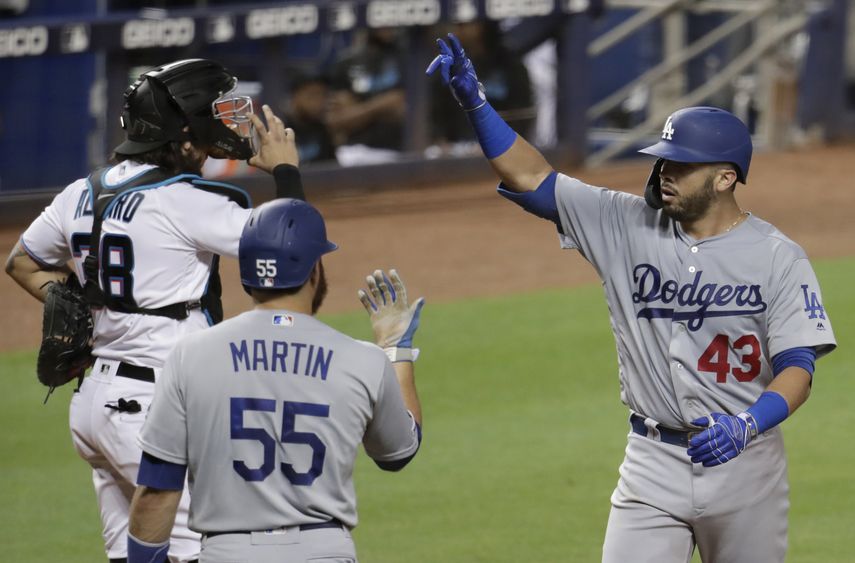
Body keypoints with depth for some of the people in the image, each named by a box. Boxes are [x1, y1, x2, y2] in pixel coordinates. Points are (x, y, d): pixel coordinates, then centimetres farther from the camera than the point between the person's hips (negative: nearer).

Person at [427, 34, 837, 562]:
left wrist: (748, 424, -31)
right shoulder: (629, 225, 1)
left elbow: (798, 367, -12)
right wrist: (475, 100, -13)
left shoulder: (778, 257, -7)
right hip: (654, 461, 2)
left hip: (743, 460, -2)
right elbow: (531, 178, -2)